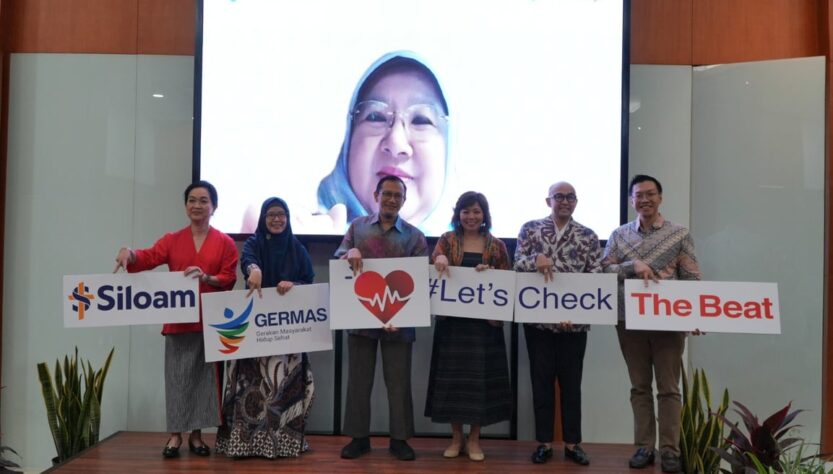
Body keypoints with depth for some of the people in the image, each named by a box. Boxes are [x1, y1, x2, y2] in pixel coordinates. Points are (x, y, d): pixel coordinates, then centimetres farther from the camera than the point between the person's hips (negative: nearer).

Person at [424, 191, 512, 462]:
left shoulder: (497, 245, 6)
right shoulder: (447, 240, 6)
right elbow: (436, 259, -12)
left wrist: (490, 272, -13)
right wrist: (440, 258, -35)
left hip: (485, 321, 0)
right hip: (451, 319, 0)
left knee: (480, 376, 2)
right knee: (452, 376, 4)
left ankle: (474, 439, 16)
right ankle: (456, 438, 18)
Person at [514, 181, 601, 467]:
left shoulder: (588, 236, 4)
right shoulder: (530, 229, 5)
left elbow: (595, 278, 0)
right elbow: (517, 263, -3)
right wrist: (536, 259, -24)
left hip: (574, 320, 0)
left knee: (571, 382, 8)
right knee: (541, 380, 6)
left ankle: (572, 443, 19)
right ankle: (544, 442, 16)